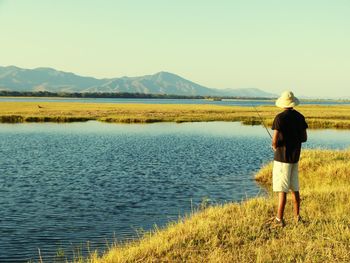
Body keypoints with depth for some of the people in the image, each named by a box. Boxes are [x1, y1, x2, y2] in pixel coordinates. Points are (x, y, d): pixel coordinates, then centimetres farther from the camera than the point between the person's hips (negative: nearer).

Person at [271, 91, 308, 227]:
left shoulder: (280, 118, -15)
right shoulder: (300, 117, 4)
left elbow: (275, 139, -20)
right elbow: (304, 138, 10)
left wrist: (274, 146, 1)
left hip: (282, 156, -6)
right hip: (295, 156, 6)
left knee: (282, 190, -5)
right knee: (294, 188, 15)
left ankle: (279, 219, -3)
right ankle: (297, 217, 21)